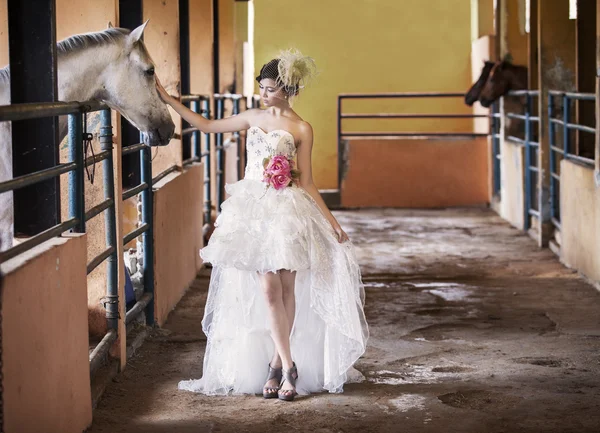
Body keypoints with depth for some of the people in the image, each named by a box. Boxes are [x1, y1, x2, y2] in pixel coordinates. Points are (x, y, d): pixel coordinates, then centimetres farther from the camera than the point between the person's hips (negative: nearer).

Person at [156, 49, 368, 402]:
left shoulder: (301, 129, -1)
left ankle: (275, 364, 12)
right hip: (254, 210, 3)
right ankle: (288, 367, -4)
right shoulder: (254, 117, 10)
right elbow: (207, 125, 18)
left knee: (287, 289, 0)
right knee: (268, 289, -7)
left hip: (288, 212, -2)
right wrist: (168, 99, 16)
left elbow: (306, 183, 0)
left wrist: (332, 222, -7)